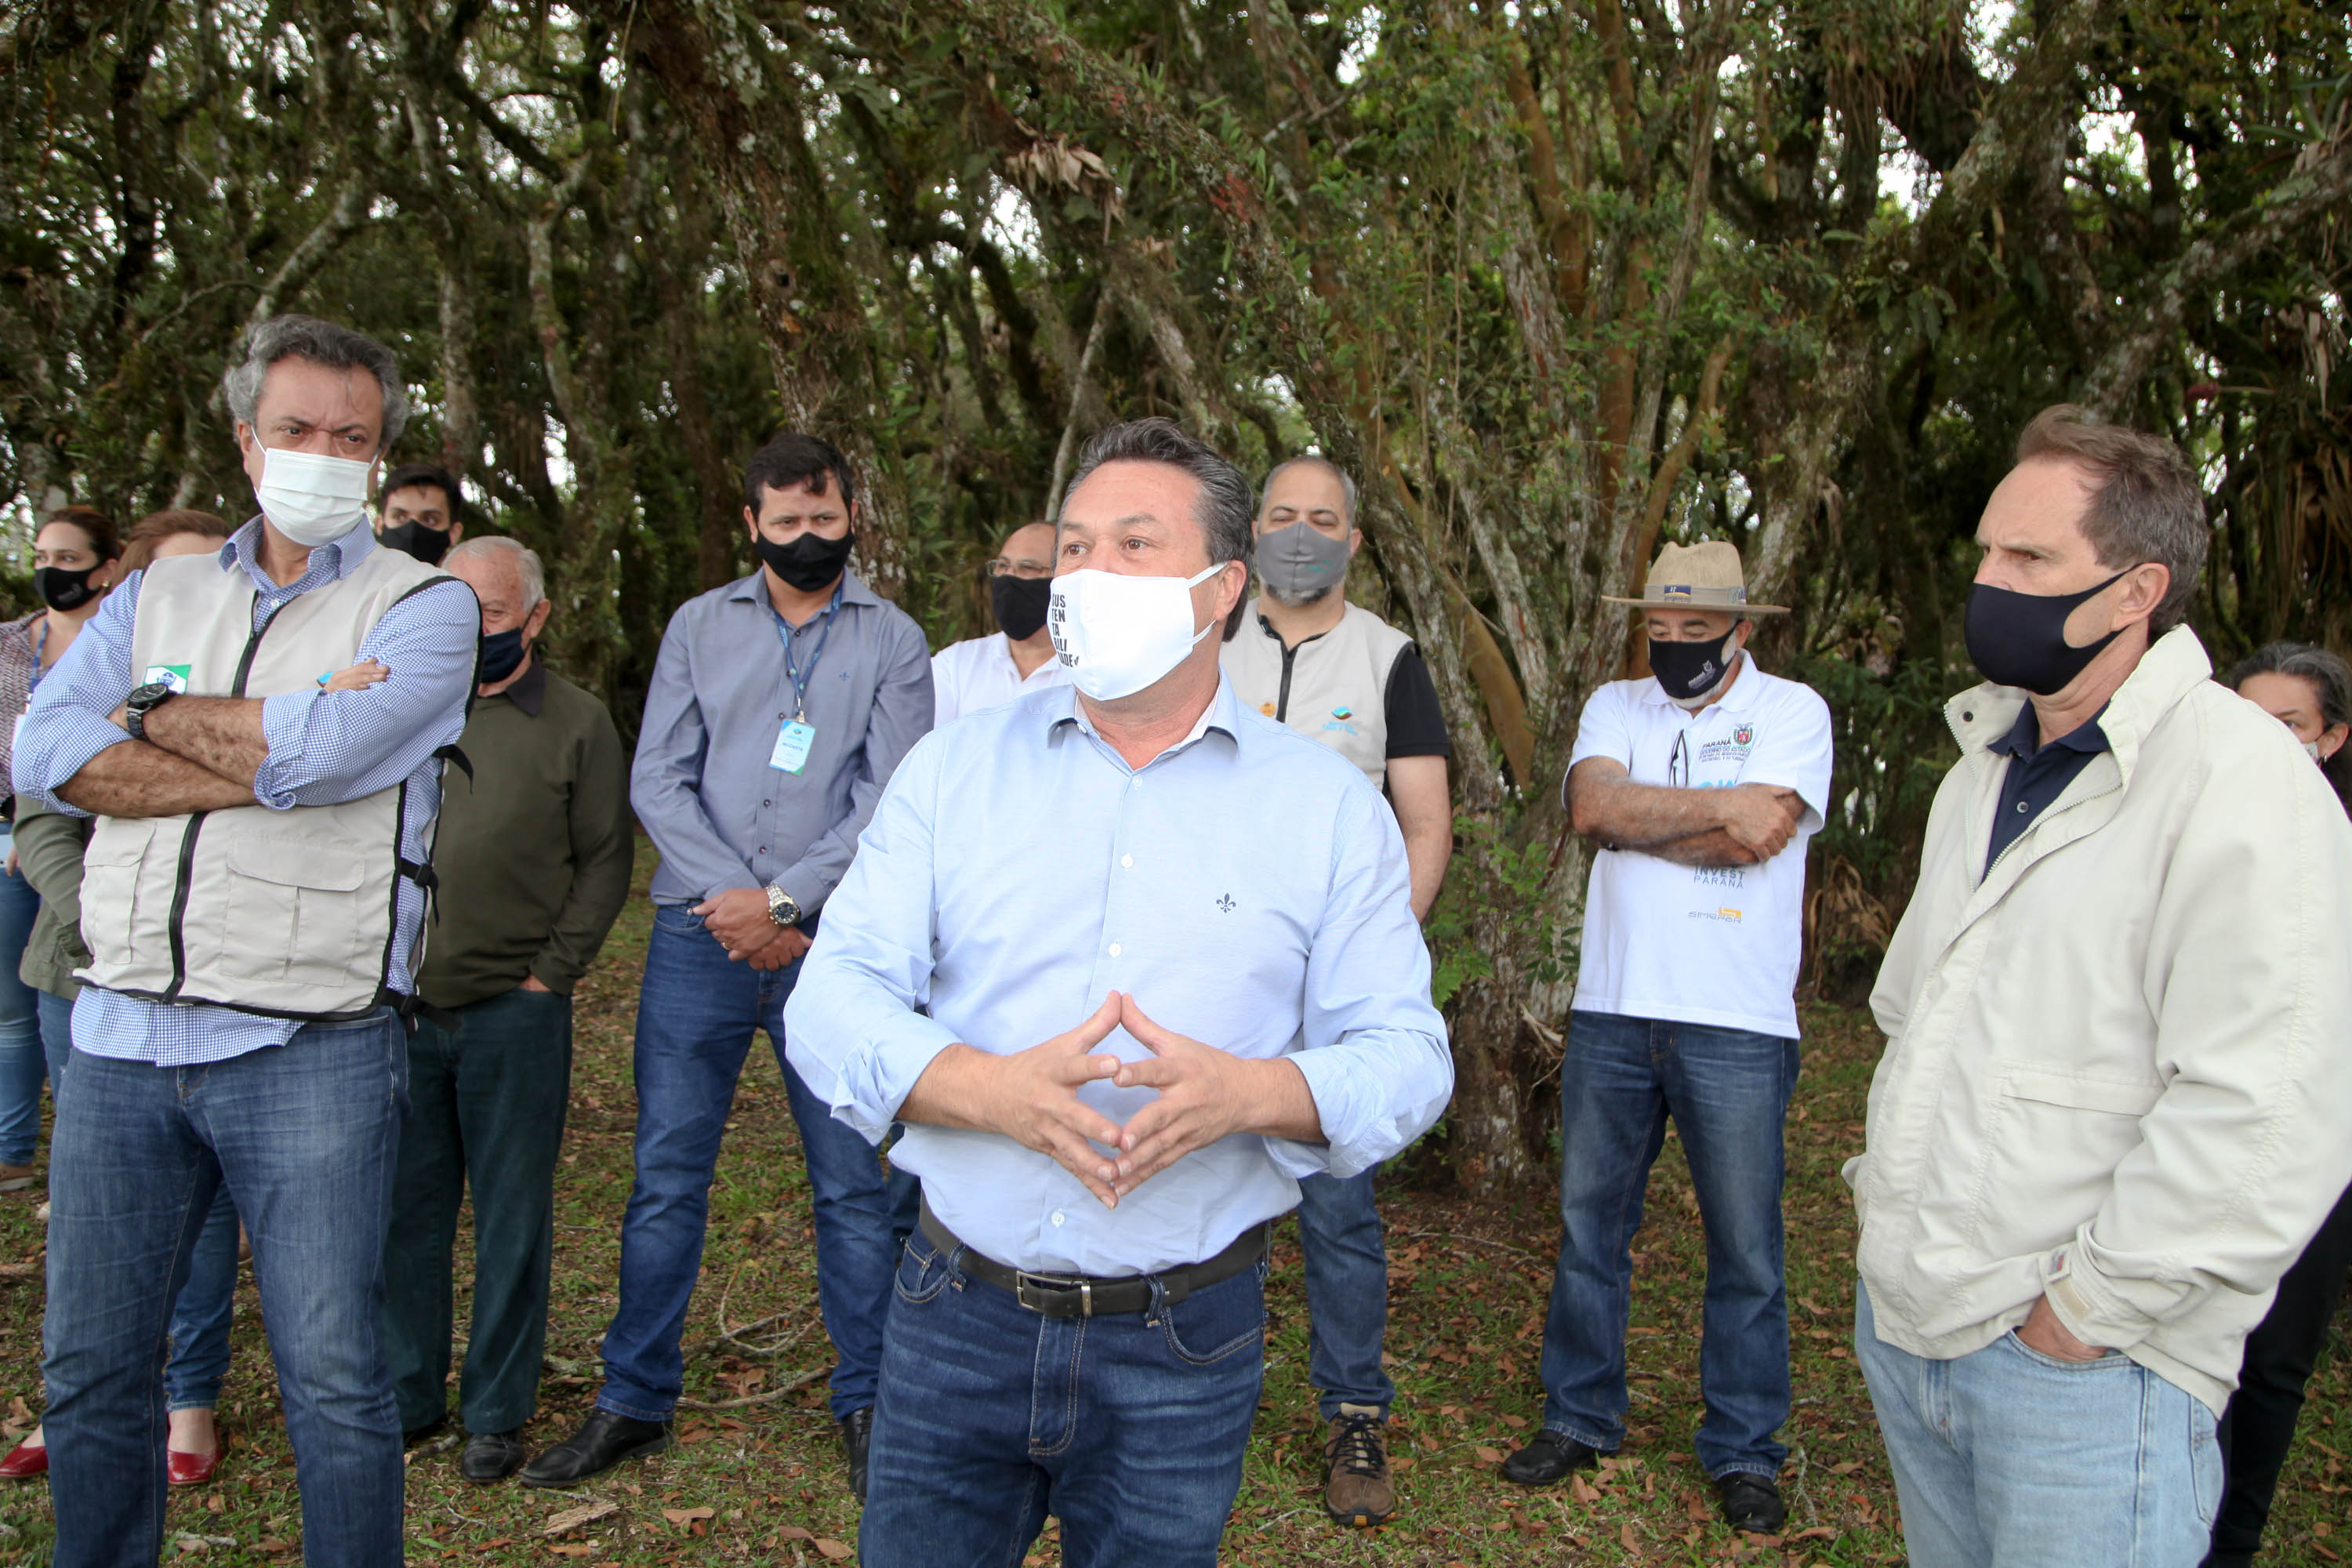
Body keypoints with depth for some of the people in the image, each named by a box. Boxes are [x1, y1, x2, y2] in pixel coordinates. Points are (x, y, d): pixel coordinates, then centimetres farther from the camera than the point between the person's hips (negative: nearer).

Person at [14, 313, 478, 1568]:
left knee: (332, 1377, 1)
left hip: (309, 1050, -4)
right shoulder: (157, 595, 14)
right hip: (122, 1037, 5)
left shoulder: (423, 605, 1)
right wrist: (267, 767, -12)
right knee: (89, 1366, 15)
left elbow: (324, 750, -17)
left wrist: (157, 710, -1)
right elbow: (44, 754, -2)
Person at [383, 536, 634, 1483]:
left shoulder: (577, 722, 3)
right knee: (403, 1209, 11)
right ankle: (406, 1398, 27)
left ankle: (496, 1413, 20)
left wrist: (552, 972, -6)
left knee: (511, 1218, 7)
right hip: (400, 1004, 3)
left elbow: (606, 860, 1)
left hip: (514, 1009, -2)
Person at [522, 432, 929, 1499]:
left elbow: (887, 800, -4)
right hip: (700, 933, 2)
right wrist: (732, 903, -9)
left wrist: (782, 902, -13)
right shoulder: (699, 626, 11)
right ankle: (634, 1401, 20)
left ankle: (864, 1402, 18)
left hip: (831, 942, -1)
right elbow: (658, 780, 3)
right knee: (665, 1178, 6)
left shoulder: (893, 641, 5)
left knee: (855, 1183, 3)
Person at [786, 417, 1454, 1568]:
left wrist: (1251, 1094, -23)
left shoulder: (1328, 807, 0)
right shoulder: (956, 767, 3)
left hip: (1186, 1346, -1)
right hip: (959, 1316, 1)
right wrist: (990, 1090, -22)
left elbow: (1406, 1055, -3)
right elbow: (835, 997, -3)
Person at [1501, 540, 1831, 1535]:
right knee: (1589, 1222, 12)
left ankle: (1744, 1450, 22)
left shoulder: (1792, 710, 1)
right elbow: (1593, 805, -11)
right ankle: (1579, 1418, 28)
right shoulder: (1616, 706, 10)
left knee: (1746, 1248, 6)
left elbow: (1757, 838, -15)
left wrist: (1640, 818, -10)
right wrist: (1725, 806, -14)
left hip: (1736, 1024, -3)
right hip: (1612, 1007, 3)